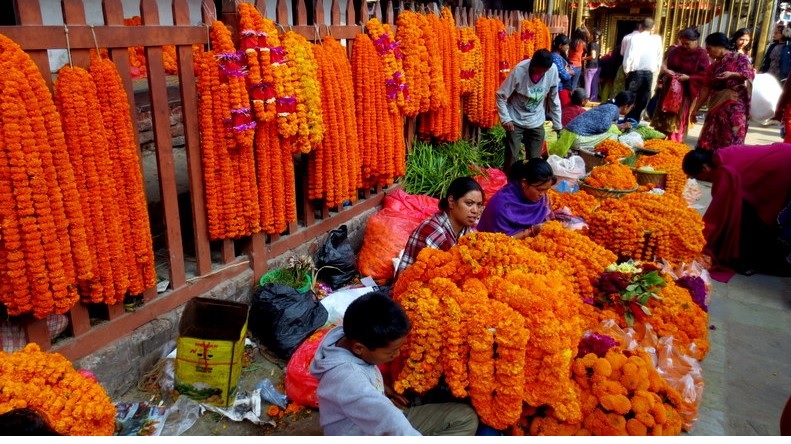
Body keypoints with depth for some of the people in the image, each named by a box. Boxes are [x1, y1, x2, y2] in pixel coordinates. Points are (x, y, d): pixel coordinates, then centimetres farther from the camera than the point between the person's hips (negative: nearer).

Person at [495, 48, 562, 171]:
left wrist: (557, 124, 3)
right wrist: (505, 119, -19)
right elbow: (501, 96, -13)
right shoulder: (519, 70, -21)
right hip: (516, 121, -3)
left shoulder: (553, 70, -11)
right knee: (512, 159, -5)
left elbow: (554, 99, 0)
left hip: (537, 123, 3)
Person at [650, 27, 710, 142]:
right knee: (663, 118, 8)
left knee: (677, 121, 2)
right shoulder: (676, 50, 2)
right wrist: (666, 70, -15)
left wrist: (688, 78, -23)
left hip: (685, 92, -4)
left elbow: (704, 76, -11)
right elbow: (665, 63, 7)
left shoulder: (702, 55, -8)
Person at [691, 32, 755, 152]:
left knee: (731, 141, -11)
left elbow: (750, 75, -9)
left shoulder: (739, 58, 2)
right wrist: (695, 109, 11)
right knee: (708, 142, 2)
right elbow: (706, 89, 16)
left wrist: (732, 75, -26)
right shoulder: (713, 66, 18)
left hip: (734, 106, -6)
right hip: (716, 107, 6)